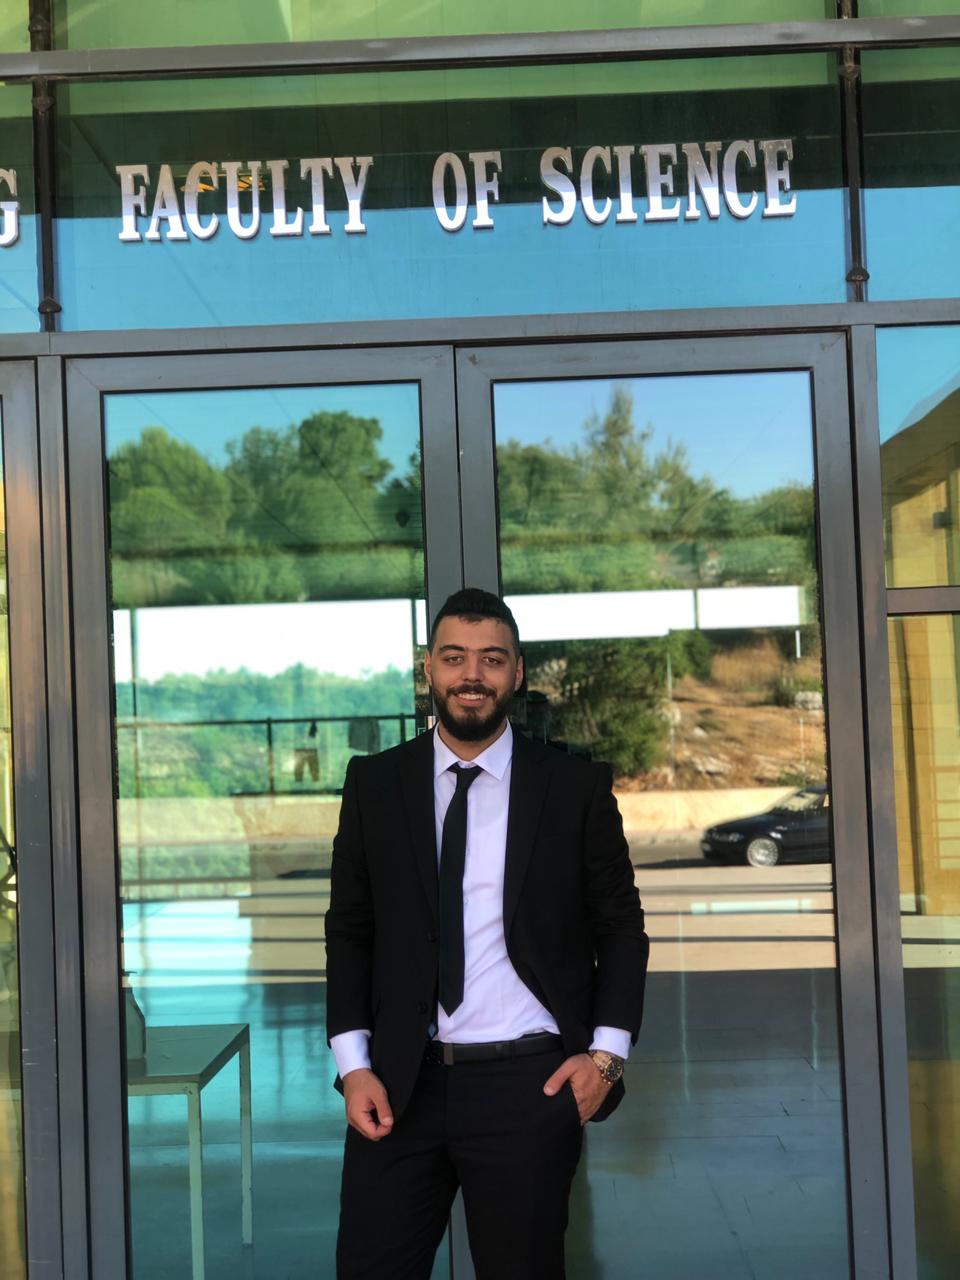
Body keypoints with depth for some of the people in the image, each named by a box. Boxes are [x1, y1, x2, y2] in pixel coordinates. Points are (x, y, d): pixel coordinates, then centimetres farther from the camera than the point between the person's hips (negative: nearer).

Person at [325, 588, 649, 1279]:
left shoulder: (577, 787, 1)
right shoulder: (374, 783, 5)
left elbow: (622, 927, 5)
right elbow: (349, 928, 7)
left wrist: (607, 1053, -4)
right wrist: (353, 1064, -1)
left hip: (529, 1086, -1)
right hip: (401, 1086, 1)